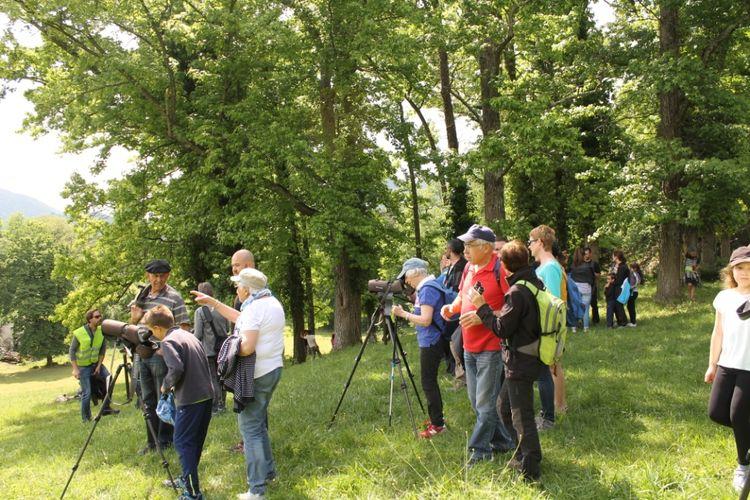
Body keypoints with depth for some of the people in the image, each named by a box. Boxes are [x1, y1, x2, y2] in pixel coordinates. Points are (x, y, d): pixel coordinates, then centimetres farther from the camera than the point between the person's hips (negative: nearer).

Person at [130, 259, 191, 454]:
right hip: (143, 355, 7)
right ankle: (152, 442, 24)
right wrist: (135, 317, -3)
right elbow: (133, 322, 20)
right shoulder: (142, 296, 10)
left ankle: (165, 443, 12)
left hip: (162, 356, -6)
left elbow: (184, 328, -11)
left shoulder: (174, 297, -9)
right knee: (148, 401, 13)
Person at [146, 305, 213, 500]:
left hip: (189, 399, -9)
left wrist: (166, 385, -5)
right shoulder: (190, 336, 15)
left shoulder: (169, 341, -10)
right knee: (196, 440, 18)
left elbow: (176, 369, -22)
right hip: (207, 395, 9)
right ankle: (187, 479, 31)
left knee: (183, 442, -2)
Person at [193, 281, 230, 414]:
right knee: (221, 376, 16)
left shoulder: (200, 311, -15)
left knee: (212, 378, 3)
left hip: (208, 350, -5)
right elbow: (228, 328, 8)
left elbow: (198, 335, -14)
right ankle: (222, 404, 24)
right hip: (222, 348, 5)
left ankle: (214, 406, 6)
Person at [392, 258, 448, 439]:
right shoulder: (426, 287, 12)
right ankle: (437, 419, 26)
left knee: (428, 383, -4)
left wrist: (403, 314, -16)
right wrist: (407, 313, 9)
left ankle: (437, 424, 2)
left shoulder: (428, 289, -18)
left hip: (431, 343, -10)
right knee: (430, 382, 17)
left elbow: (425, 320, -23)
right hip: (430, 342, 10)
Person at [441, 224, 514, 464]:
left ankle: (479, 449, 10)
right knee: (477, 401, 16)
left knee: (485, 403, -1)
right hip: (469, 346, 9)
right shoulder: (469, 267, 9)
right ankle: (502, 442, 29)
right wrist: (452, 307, 3)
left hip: (491, 347, -9)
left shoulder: (500, 269, -16)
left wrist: (484, 316, -24)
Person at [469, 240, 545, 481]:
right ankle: (524, 454, 30)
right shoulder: (536, 284, 7)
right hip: (530, 358, 10)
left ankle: (530, 470, 9)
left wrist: (481, 307, -12)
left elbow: (502, 329, -20)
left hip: (520, 362, -10)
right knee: (504, 406, 22)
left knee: (522, 417, 0)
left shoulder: (517, 292, -22)